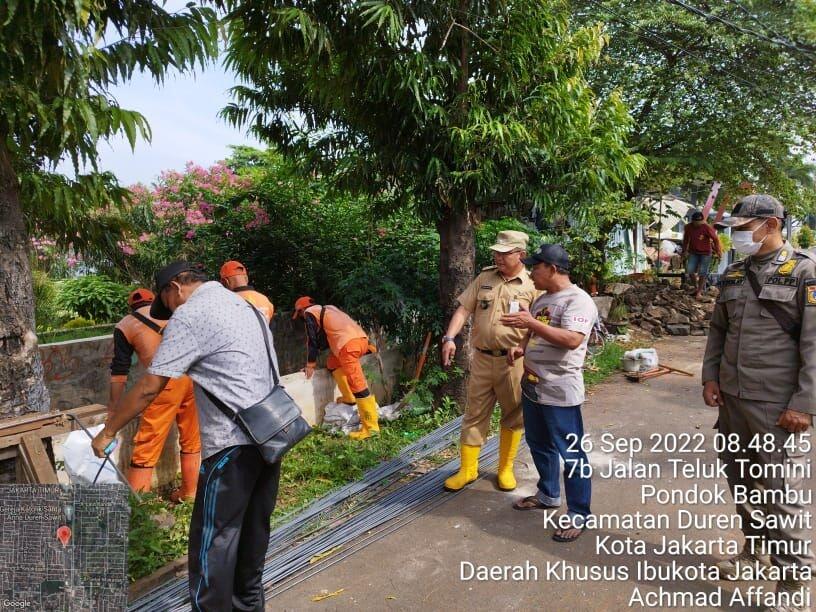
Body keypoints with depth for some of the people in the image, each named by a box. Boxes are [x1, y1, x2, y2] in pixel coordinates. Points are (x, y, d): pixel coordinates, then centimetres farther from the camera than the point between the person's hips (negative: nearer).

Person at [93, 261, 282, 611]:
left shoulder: (189, 314, -8)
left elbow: (149, 387, -9)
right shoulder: (244, 304, 17)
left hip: (233, 442, -9)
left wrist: (108, 432, 3)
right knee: (253, 527, 20)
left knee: (213, 539, 3)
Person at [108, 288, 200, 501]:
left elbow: (119, 371, 14)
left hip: (166, 380, -3)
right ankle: (189, 492, 30)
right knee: (191, 439, 18)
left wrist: (113, 407, 21)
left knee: (147, 444, 6)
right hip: (195, 374, 4)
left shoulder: (125, 326, 15)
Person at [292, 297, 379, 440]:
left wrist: (311, 365, 14)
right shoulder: (326, 310, 35)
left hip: (349, 344, -9)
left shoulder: (309, 313, 11)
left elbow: (312, 340, 7)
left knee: (358, 384, -10)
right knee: (333, 364, 29)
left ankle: (371, 427, -11)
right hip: (361, 338, 9)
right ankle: (349, 398, 24)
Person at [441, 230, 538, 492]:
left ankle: (505, 469, 29)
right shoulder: (485, 278, 6)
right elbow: (464, 309, 4)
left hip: (513, 362, -3)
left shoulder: (532, 285, -5)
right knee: (474, 415, 10)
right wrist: (450, 337, -9)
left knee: (513, 417, 11)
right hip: (482, 359, 3)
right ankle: (467, 469, 22)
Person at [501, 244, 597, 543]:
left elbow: (572, 340, -29)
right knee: (539, 445, 22)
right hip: (532, 386, 10)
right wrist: (521, 347, 3)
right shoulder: (543, 299, 12)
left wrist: (531, 323, -30)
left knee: (570, 454, 1)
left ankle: (578, 514, 13)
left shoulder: (578, 300, -16)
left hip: (560, 392, -9)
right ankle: (548, 495, 40)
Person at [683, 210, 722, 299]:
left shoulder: (707, 228, -18)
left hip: (705, 253, -4)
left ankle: (699, 292, 8)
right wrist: (685, 251, 17)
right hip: (693, 252, 4)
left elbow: (715, 239, -11)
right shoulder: (688, 227, -6)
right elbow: (686, 240, 11)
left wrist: (718, 251, -12)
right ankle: (696, 288, 18)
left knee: (702, 273, -3)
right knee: (690, 271, -4)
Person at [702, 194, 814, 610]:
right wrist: (710, 376, 8)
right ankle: (756, 551, 37)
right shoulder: (734, 275, 10)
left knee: (782, 492, 1)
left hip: (777, 406, -6)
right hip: (731, 399, 6)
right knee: (741, 481, 18)